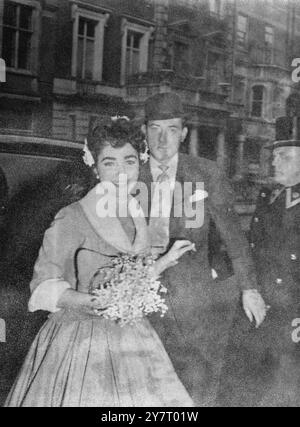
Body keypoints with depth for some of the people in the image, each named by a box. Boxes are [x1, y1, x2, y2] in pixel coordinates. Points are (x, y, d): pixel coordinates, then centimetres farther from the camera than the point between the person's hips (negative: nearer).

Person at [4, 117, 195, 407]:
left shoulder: (136, 218, 8)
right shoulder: (73, 218, -13)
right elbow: (44, 282, -9)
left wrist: (166, 261, 12)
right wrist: (76, 301, -26)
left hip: (131, 337, 6)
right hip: (82, 340, -6)